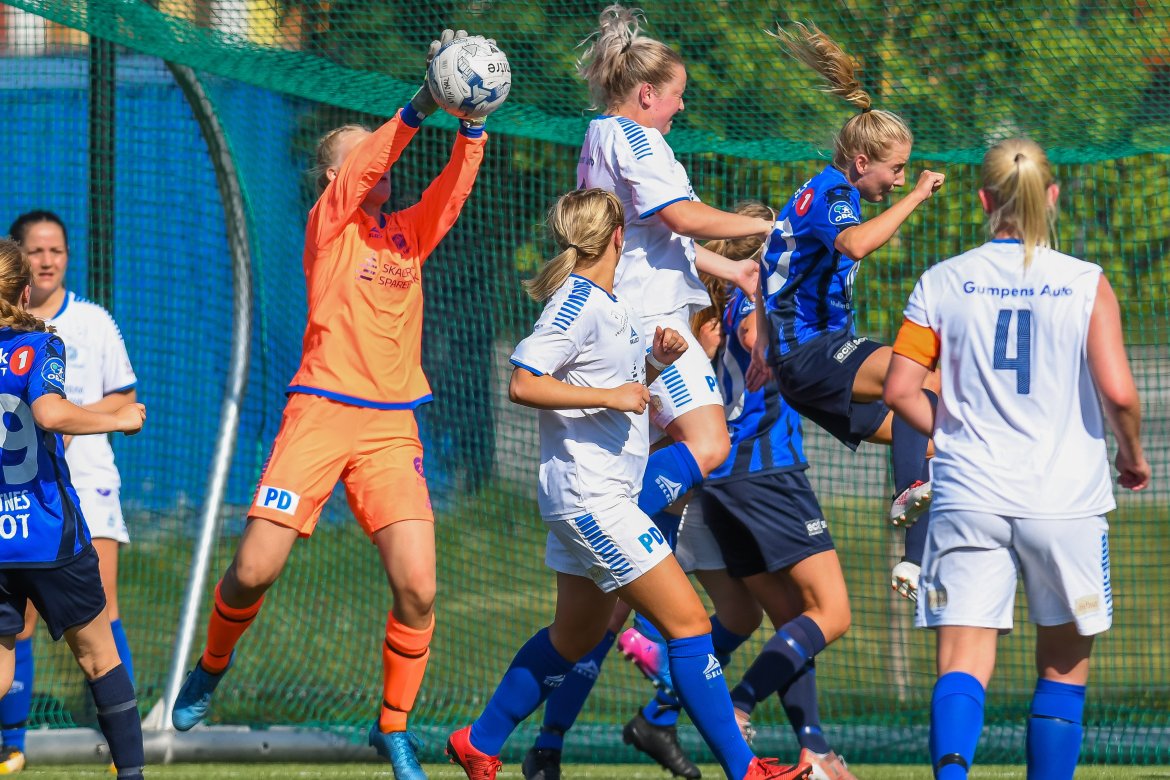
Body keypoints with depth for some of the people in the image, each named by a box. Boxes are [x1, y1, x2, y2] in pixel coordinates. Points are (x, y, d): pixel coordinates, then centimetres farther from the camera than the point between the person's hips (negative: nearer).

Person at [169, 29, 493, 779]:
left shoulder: (409, 232, 15)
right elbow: (365, 164, -13)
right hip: (320, 414, -3)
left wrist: (473, 121, -17)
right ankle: (212, 667, 24)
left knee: (417, 587, -11)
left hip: (392, 427, 3)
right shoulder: (328, 223, 4)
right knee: (254, 570, -8)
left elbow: (455, 185, 0)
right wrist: (423, 105, -24)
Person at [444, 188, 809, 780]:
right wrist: (609, 396, -22)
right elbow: (524, 383, -21)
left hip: (596, 499, 10)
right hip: (590, 497, -10)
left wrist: (655, 361, 8)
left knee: (575, 636, 19)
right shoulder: (577, 302, -14)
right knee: (688, 621, -10)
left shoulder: (613, 305, 14)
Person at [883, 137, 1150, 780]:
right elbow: (1118, 392, -10)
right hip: (1064, 498, -1)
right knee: (1064, 665, 15)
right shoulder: (1086, 284, -2)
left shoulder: (941, 283, 3)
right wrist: (1133, 456, 8)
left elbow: (899, 391, -1)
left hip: (969, 499, 1)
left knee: (963, 666, -6)